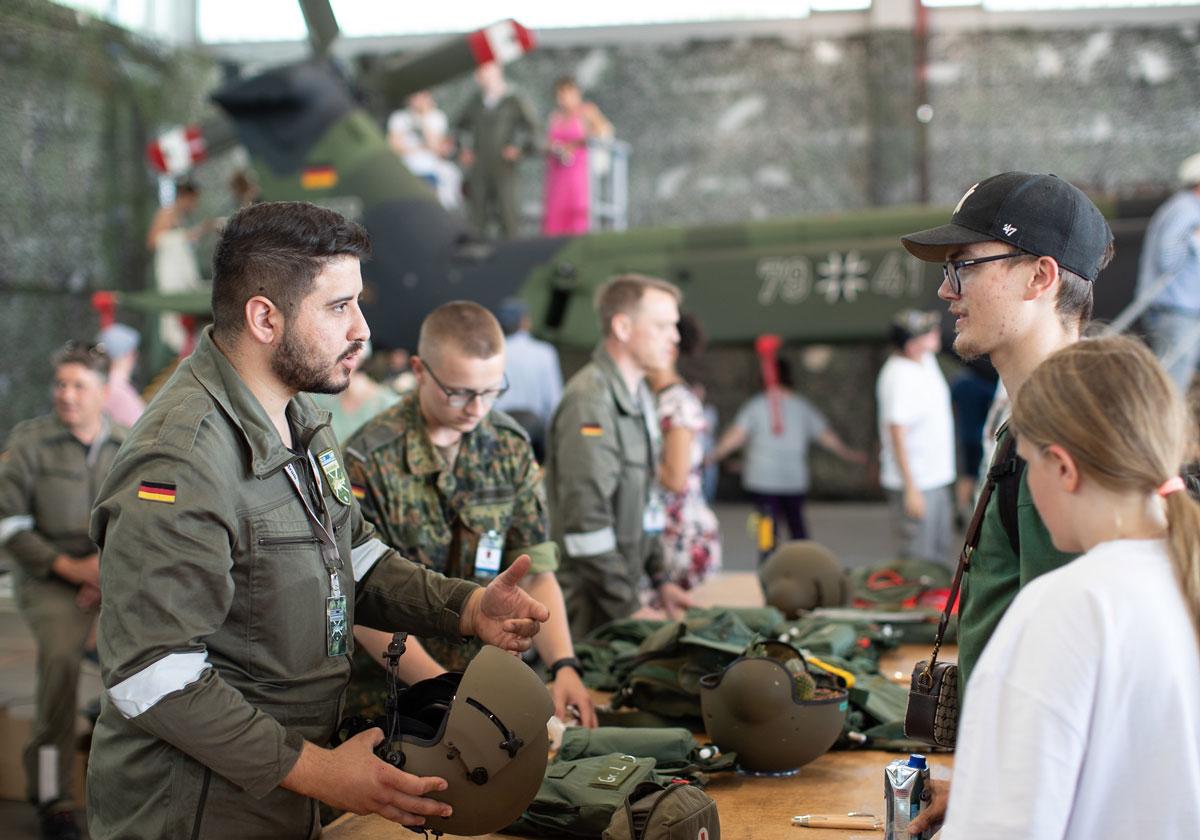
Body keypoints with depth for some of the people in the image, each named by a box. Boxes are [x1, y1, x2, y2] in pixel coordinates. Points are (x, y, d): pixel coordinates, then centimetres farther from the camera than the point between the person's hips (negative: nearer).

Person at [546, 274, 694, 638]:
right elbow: (586, 521, -23)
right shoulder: (590, 400, -18)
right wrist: (631, 610, -18)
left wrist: (660, 579, 14)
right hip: (588, 606, -9)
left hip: (621, 591, 9)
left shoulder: (638, 395, 13)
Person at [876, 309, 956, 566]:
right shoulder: (898, 376, -20)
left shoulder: (926, 360, 8)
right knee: (918, 564, -4)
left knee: (939, 559, 16)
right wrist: (911, 488, -23)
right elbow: (897, 433, -22)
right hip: (915, 485, -9)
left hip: (938, 479, 9)